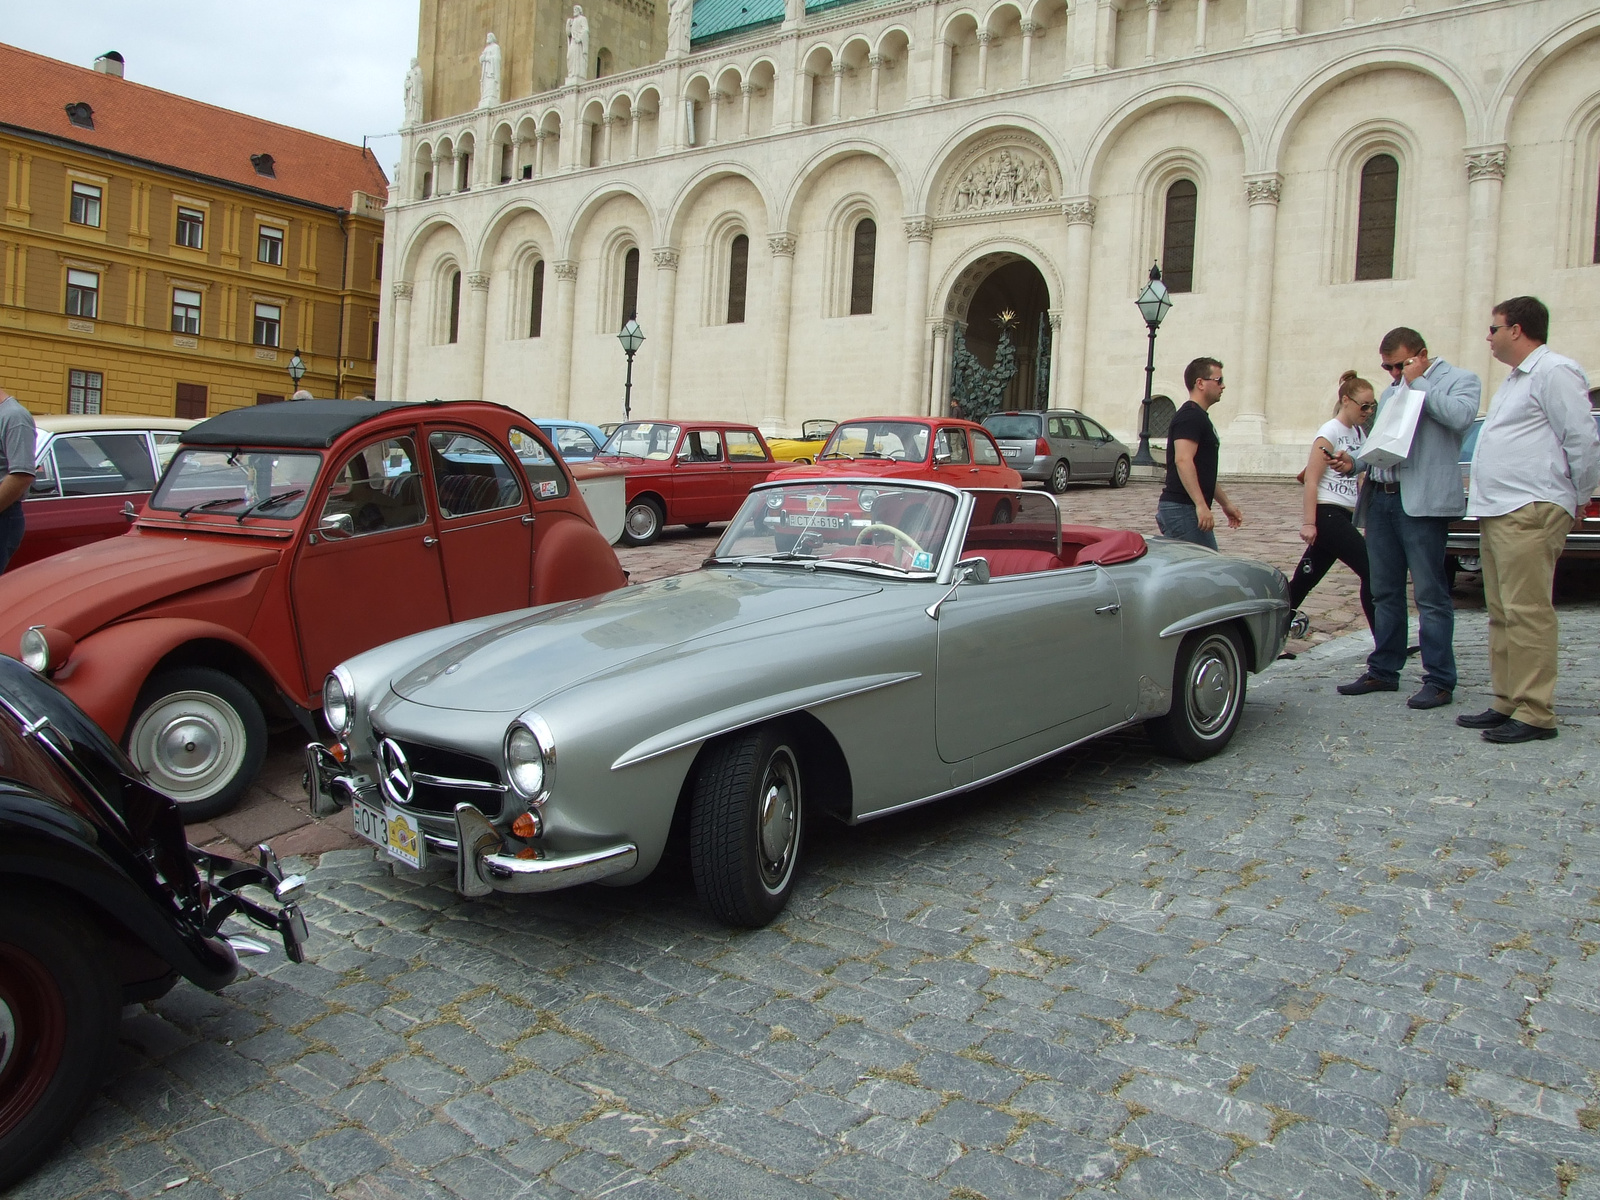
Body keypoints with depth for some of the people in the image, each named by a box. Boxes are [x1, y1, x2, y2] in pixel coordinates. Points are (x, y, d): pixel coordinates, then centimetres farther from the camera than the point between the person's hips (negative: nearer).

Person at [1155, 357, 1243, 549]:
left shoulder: (1199, 417, 22)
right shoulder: (1190, 416, -11)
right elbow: (1183, 461, -25)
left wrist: (1226, 503, 30)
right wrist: (1201, 505, -31)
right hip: (1183, 509, -10)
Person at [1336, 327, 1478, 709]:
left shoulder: (1459, 379, 2)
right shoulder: (1391, 390, 23)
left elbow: (1459, 416, -18)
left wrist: (1418, 382, -8)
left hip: (1422, 501, -7)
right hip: (1380, 498, 7)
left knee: (1430, 594, -5)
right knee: (1384, 593, 11)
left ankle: (1439, 680, 0)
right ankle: (1383, 671, 20)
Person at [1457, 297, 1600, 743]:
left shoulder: (1554, 372, -8)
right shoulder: (1515, 379, 24)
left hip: (1531, 513, -10)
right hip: (1497, 513, 10)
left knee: (1527, 613, -10)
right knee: (1502, 615, 11)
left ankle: (1535, 714, -8)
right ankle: (1506, 703, 17)